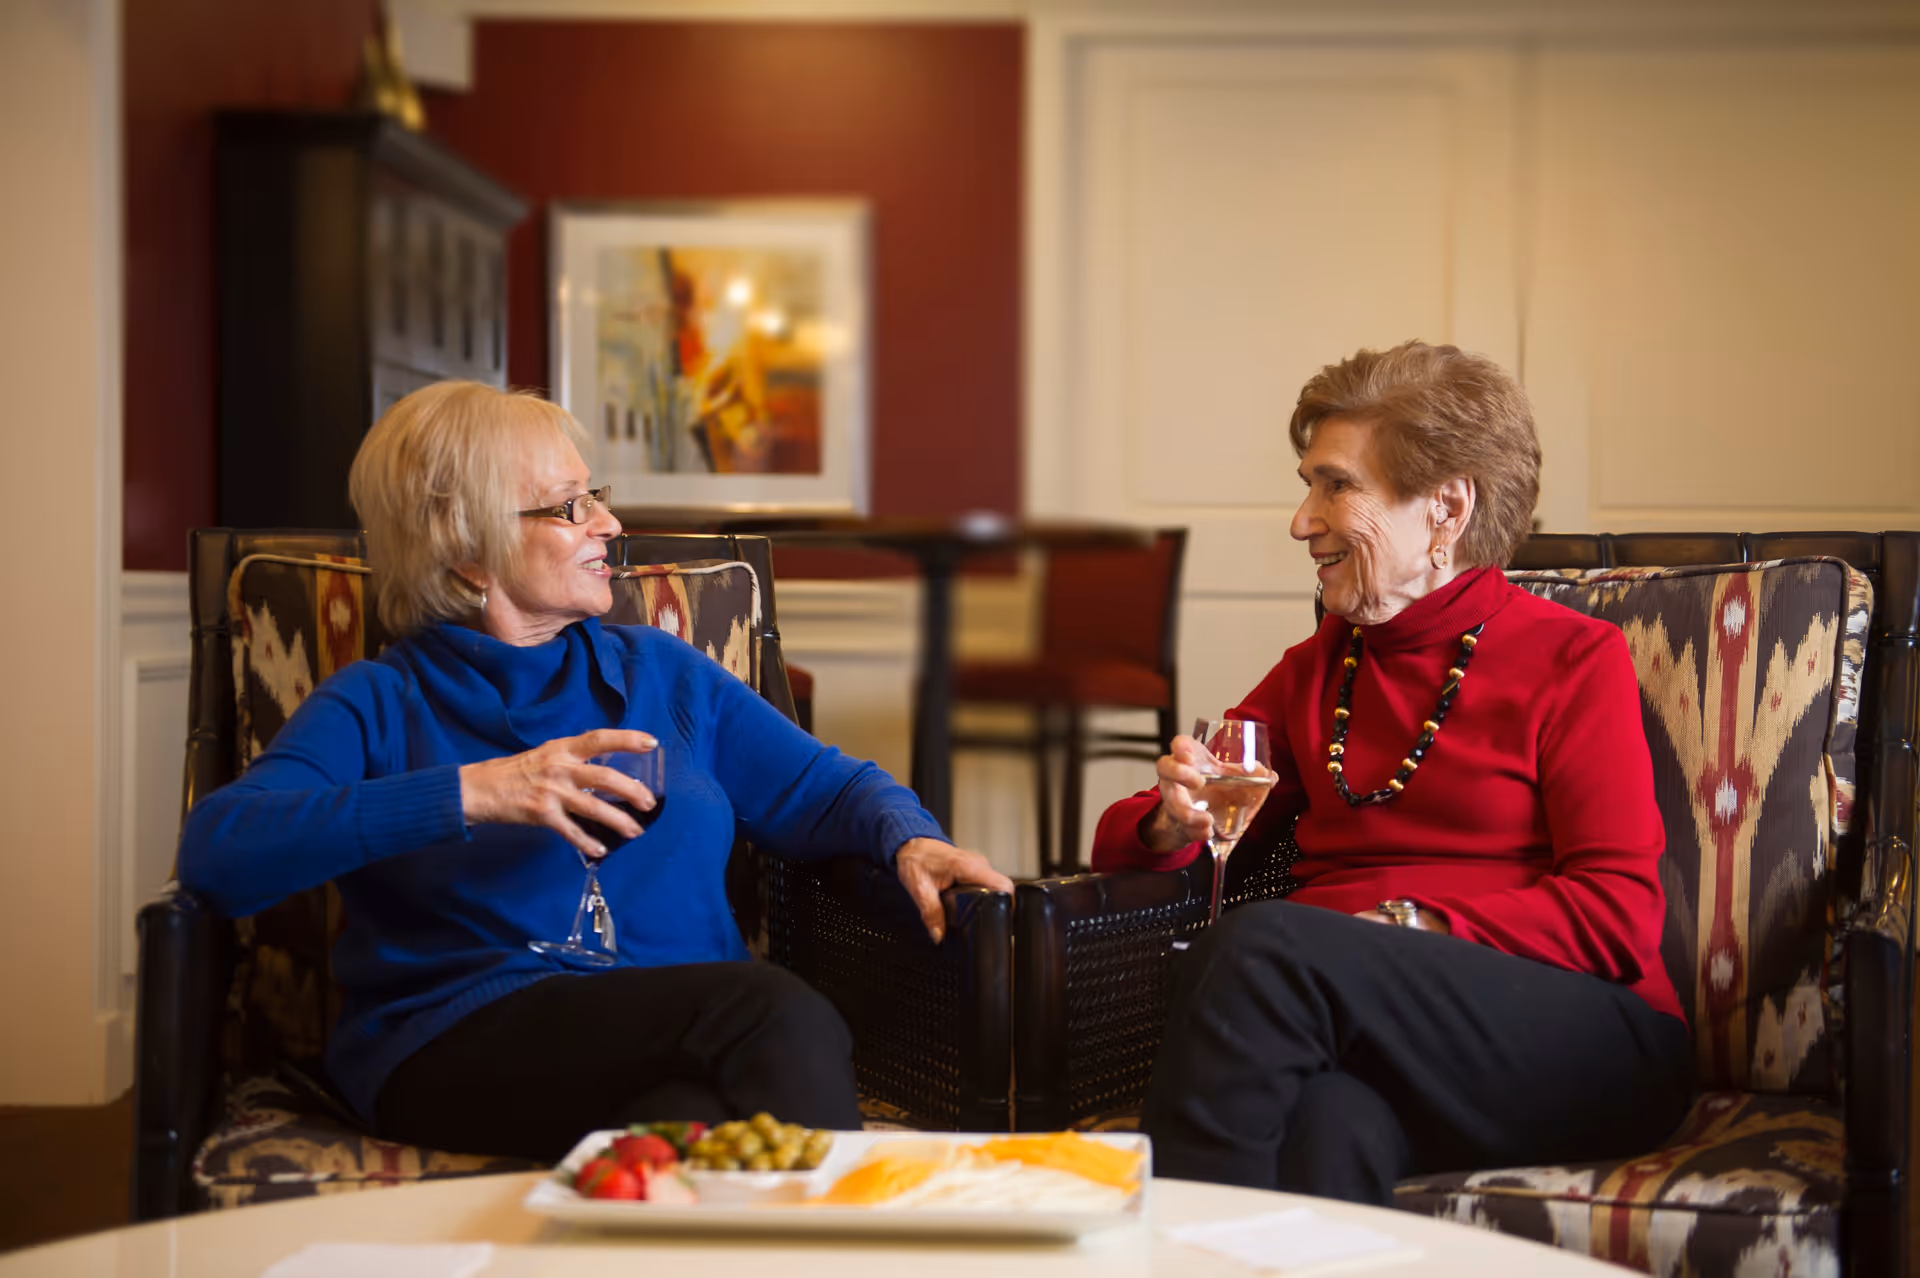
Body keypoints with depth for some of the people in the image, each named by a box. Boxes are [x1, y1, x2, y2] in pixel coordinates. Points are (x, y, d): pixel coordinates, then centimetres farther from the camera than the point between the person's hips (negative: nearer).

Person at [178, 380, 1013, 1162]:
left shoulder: (660, 672, 27)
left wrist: (912, 842, 2)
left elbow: (823, 787, 27)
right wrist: (470, 794, -17)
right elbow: (217, 849, -6)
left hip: (687, 1046, 4)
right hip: (463, 1046, -4)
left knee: (688, 1125, -37)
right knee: (773, 1007, -34)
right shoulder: (379, 705, 11)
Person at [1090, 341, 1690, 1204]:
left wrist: (1402, 925, -15)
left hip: (1586, 1053, -3)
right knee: (1329, 1124, -37)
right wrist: (1176, 822, -3)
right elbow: (1127, 841, 21)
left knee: (1263, 940, -30)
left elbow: (1617, 919, -6)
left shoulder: (1572, 660, 6)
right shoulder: (1314, 671, 21)